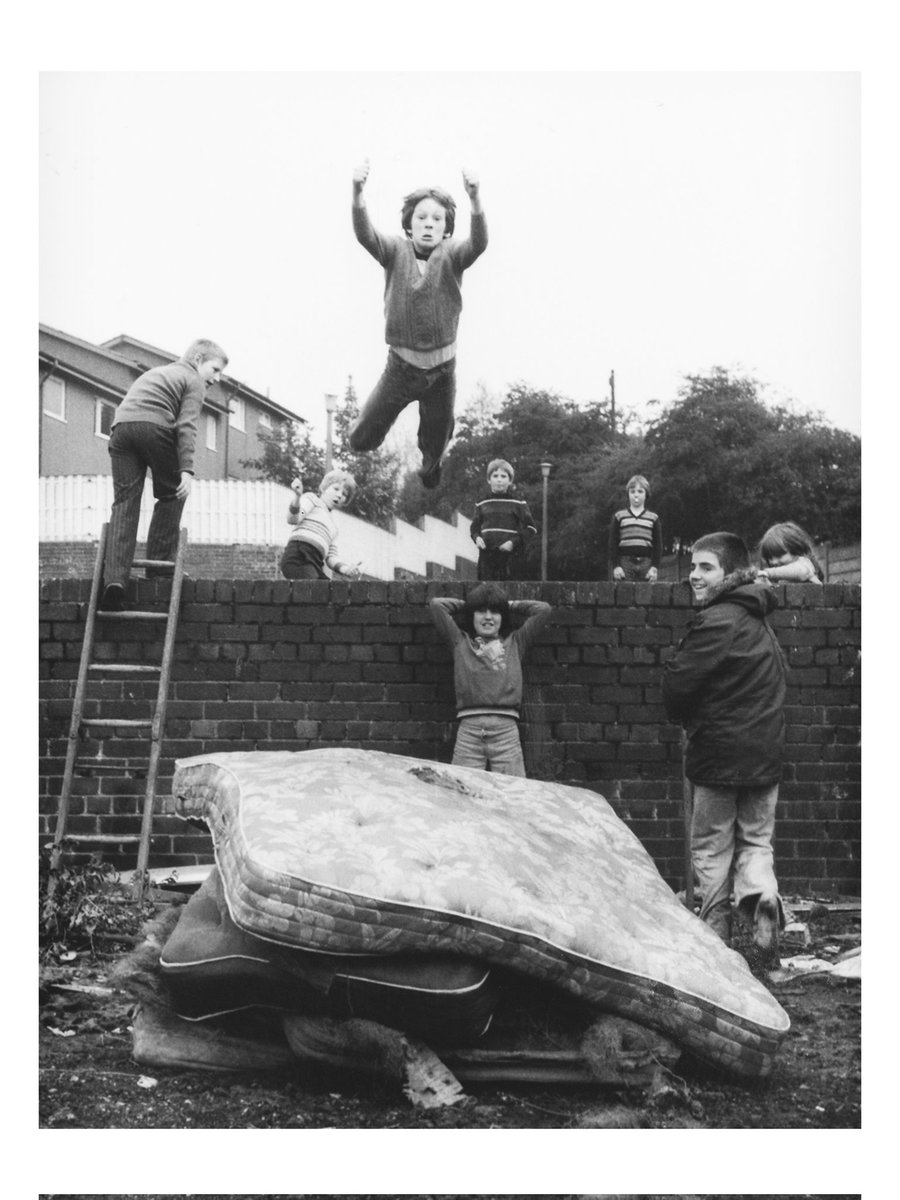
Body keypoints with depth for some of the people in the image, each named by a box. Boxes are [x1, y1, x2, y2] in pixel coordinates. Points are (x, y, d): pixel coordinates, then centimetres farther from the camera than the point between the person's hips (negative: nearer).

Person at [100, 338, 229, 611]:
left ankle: (114, 577, -16)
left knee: (124, 502, -2)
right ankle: (160, 563, 7)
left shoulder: (155, 372, 38)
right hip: (155, 427, -6)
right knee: (171, 495, 13)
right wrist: (187, 470, -10)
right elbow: (186, 425, -2)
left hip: (121, 426, 6)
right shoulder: (193, 381, 14)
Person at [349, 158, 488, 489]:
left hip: (442, 366, 1)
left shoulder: (451, 254, -7)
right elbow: (364, 234, -23)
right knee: (364, 438, 5)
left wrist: (475, 198, -45)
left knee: (437, 437, 19)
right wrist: (357, 192, -42)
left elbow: (479, 242, -27)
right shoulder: (396, 251, -6)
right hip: (402, 363, -1)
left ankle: (429, 470, 55)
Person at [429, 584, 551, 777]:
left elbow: (543, 609, 18)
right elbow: (437, 604, 15)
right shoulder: (460, 642, 20)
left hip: (506, 727, 1)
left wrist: (510, 605, 27)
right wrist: (466, 605, 27)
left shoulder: (515, 642, 22)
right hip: (469, 727, 0)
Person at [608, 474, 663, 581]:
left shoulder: (653, 518, 10)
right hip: (625, 562, -1)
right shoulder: (619, 517, 8)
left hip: (646, 564, 1)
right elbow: (613, 544, 5)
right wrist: (616, 566, -4)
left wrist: (655, 567, -2)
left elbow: (658, 545, 8)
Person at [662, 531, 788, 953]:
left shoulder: (717, 622, -17)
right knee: (756, 840, 15)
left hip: (719, 752, -7)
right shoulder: (759, 622, 12)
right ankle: (762, 894, -10)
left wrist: (687, 718, 4)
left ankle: (715, 927, 14)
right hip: (765, 752, 7)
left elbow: (676, 686, -18)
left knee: (711, 847, 8)